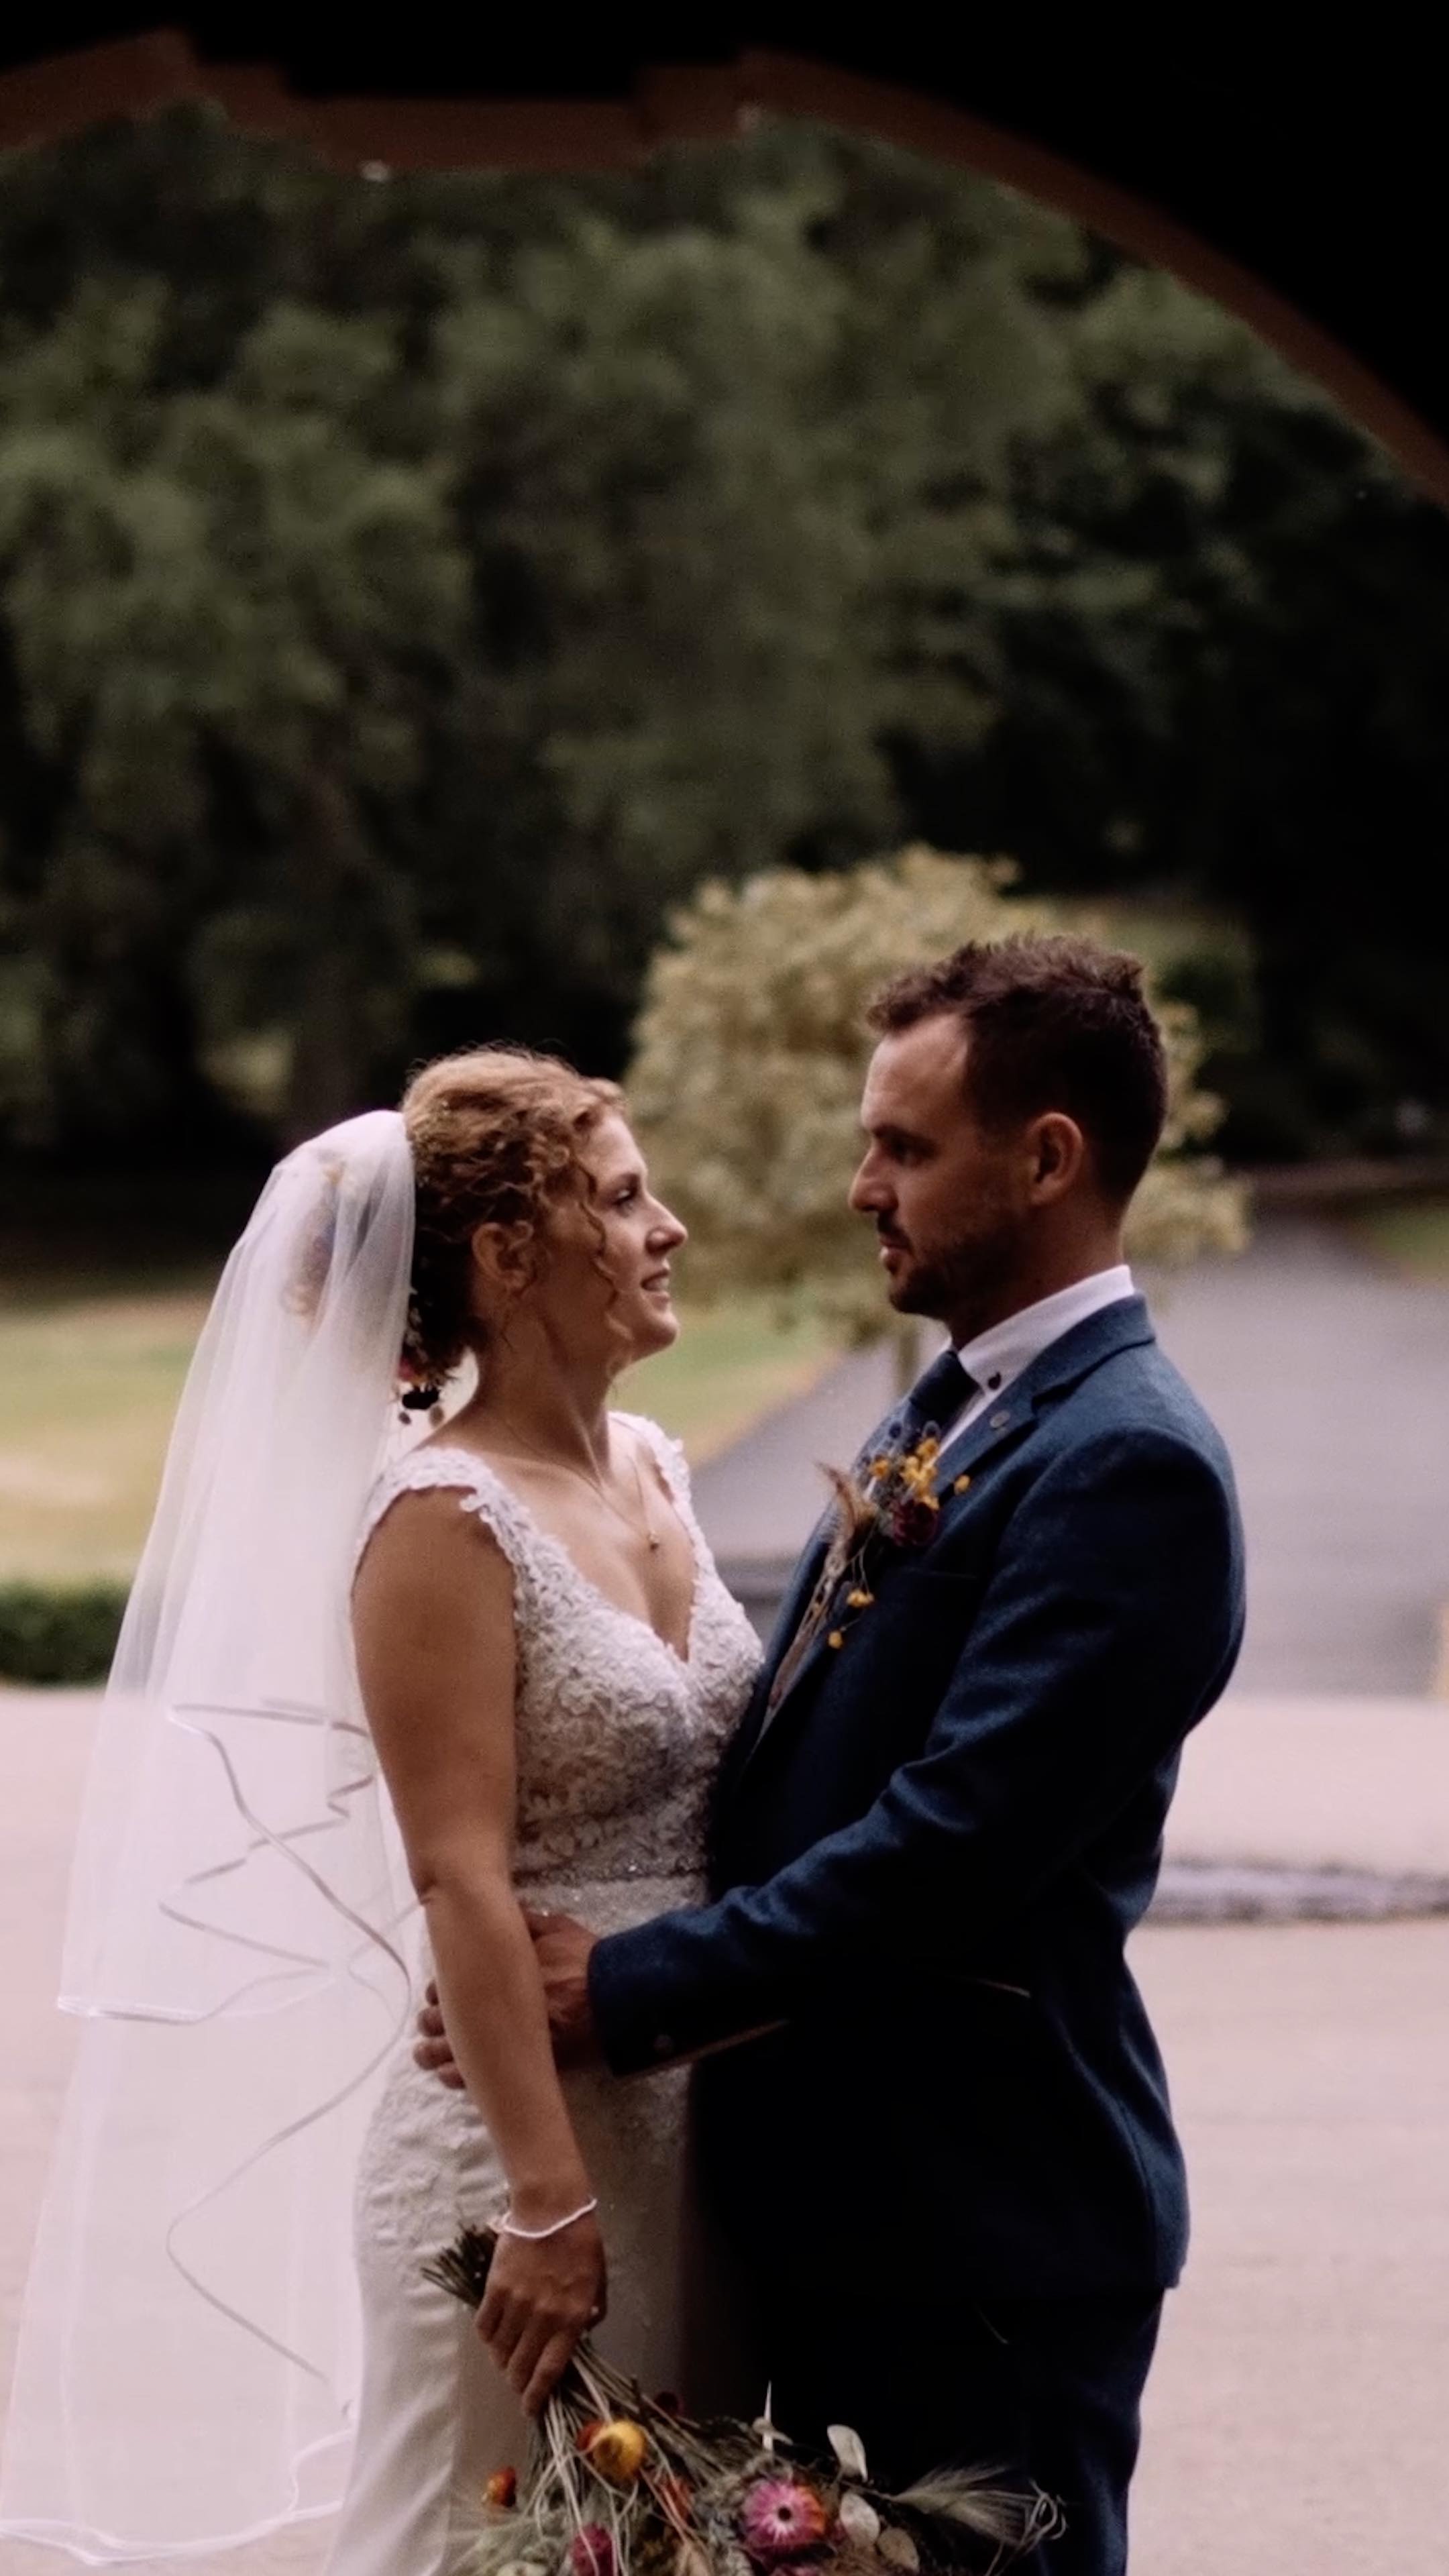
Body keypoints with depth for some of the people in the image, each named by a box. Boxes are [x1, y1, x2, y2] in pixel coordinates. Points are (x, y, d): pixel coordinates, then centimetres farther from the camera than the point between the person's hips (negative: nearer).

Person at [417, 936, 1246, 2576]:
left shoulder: (1128, 1462, -17)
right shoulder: (944, 1417, 14)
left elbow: (953, 1841, -23)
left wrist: (636, 1991, -18)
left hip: (988, 2220, -9)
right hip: (834, 2196, 9)